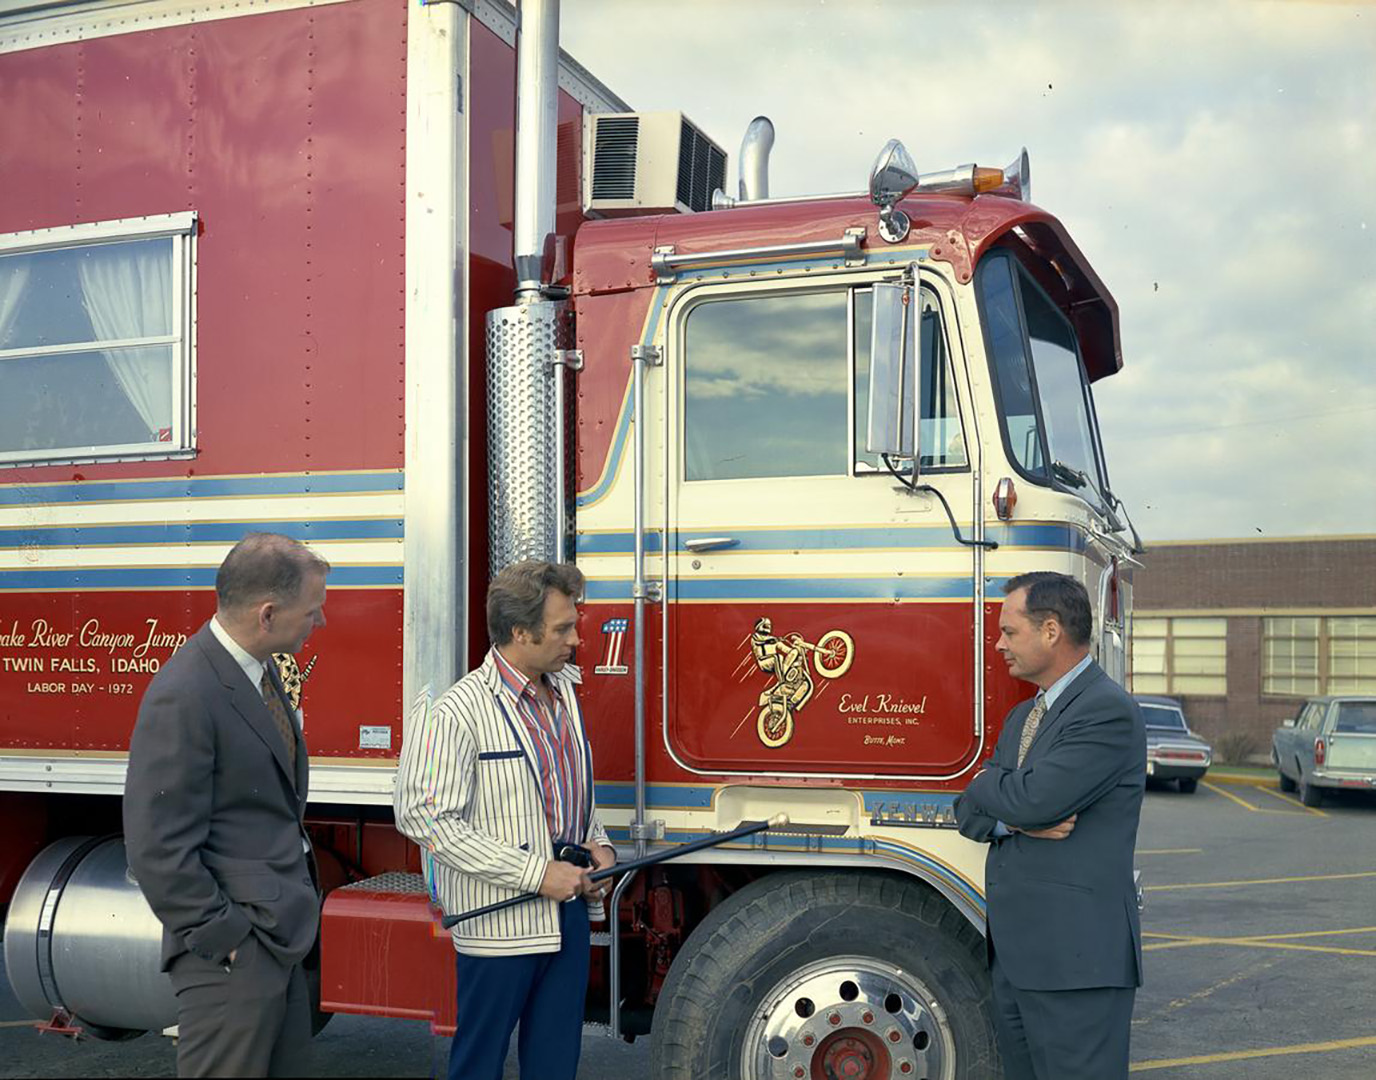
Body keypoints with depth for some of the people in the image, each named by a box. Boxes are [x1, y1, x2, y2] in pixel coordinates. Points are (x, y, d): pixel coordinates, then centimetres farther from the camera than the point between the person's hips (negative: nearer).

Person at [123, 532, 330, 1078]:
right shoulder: (184, 697, -21)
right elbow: (159, 846, -21)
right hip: (237, 953, -9)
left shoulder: (258, 670, 8)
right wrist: (224, 940, -17)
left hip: (282, 933, 9)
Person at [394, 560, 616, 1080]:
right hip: (498, 920, -7)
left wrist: (597, 842, 4)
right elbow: (425, 818, -21)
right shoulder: (458, 710, -16)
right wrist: (537, 874, -20)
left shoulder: (564, 691, 8)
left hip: (568, 914, 7)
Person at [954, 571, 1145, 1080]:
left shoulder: (1108, 710, -13)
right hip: (1015, 955, 9)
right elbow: (969, 811, 14)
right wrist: (1014, 821, -9)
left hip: (1076, 961, -9)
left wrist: (986, 783, -1)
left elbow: (1032, 797, -23)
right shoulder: (1022, 717, 17)